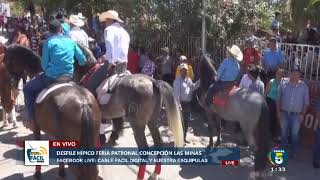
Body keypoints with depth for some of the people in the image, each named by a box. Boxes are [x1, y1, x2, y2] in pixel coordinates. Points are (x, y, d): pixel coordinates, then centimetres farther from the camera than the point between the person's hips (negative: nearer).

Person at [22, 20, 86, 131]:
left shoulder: (49, 42, -5)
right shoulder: (71, 42, 7)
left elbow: (44, 65, -5)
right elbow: (83, 60, 11)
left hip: (52, 77, -5)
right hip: (68, 76, 5)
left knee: (28, 89, 16)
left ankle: (31, 120, 12)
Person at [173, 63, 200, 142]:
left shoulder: (188, 79, 8)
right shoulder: (177, 80, -14)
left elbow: (193, 87, 18)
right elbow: (176, 93, -19)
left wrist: (199, 81, 5)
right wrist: (178, 104, -25)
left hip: (188, 102, 8)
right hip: (181, 103, -8)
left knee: (187, 120, 17)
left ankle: (184, 137, 31)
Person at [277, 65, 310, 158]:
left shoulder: (304, 86, -6)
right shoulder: (283, 83, -7)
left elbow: (306, 102, 1)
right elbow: (278, 99, 0)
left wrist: (302, 114, -3)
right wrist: (278, 111, -1)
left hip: (296, 115, -1)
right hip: (284, 113, 1)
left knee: (295, 134, 9)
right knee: (284, 132, 15)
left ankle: (294, 152, 27)